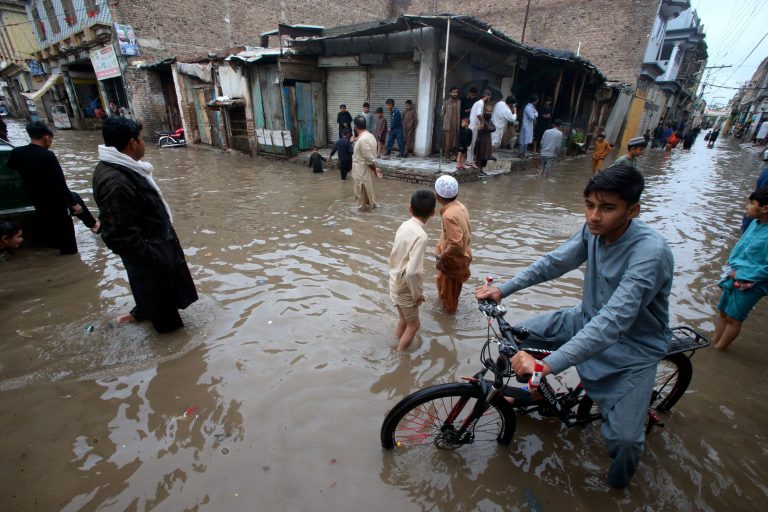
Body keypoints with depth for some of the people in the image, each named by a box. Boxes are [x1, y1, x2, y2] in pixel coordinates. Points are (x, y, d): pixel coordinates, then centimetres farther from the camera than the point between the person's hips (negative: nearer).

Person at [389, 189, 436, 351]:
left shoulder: (404, 225, -3)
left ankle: (398, 342, 48)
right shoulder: (420, 235, -28)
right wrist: (417, 294, -17)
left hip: (395, 283, 7)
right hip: (405, 288, -7)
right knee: (414, 324, 16)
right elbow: (412, 271, -32)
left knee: (404, 318, 28)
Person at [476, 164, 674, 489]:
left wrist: (546, 365, -47)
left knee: (624, 438, -10)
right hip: (589, 319, 6)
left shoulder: (650, 252, -33)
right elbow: (554, 262, -5)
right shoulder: (596, 229, -14)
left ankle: (619, 483, 28)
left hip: (633, 346, -5)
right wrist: (503, 289, -15)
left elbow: (612, 322, -41)